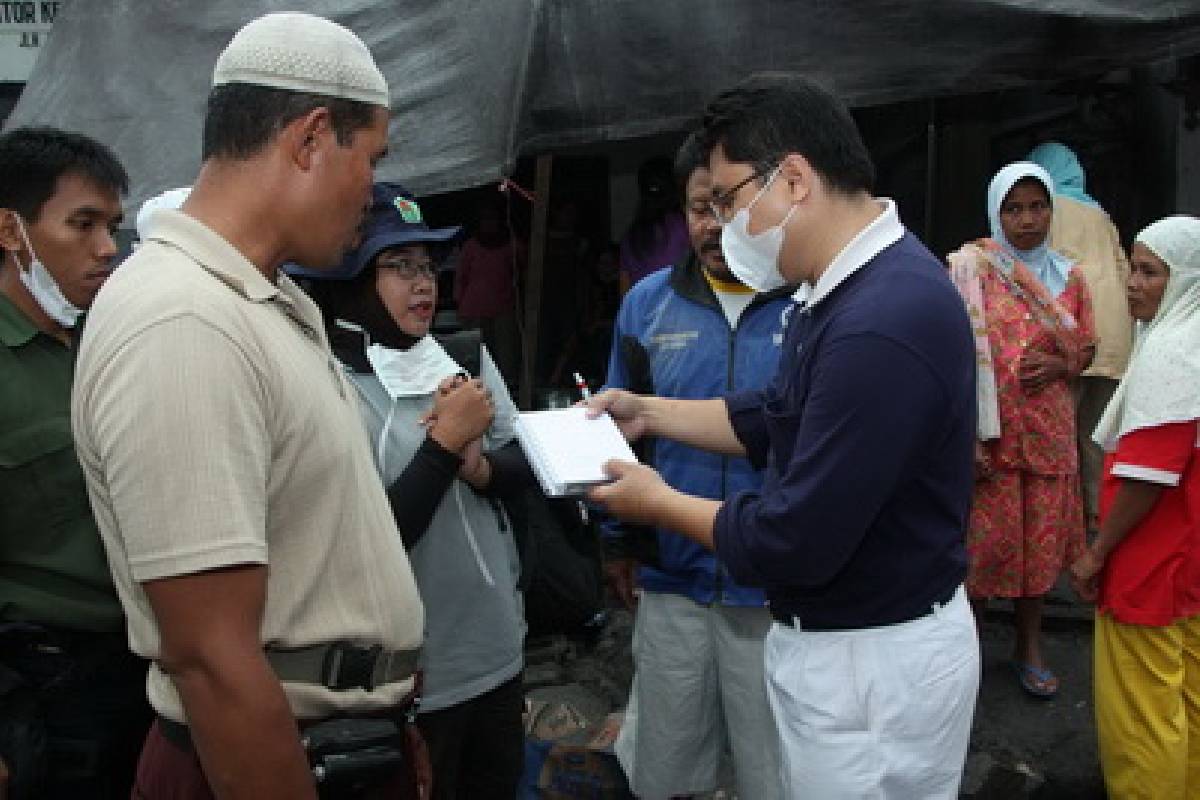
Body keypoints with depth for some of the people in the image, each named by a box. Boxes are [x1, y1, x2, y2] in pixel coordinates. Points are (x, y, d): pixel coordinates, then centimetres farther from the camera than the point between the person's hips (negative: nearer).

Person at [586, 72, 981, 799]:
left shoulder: (880, 327, -31)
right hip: (838, 638, 9)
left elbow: (794, 542, -28)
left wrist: (658, 504, -13)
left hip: (877, 662, -9)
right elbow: (779, 418, 16)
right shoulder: (850, 288, 4)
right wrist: (651, 413, 11)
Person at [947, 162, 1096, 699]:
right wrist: (967, 436, -17)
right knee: (983, 540, 1)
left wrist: (1060, 364, -8)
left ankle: (1029, 646, 27)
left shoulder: (1069, 277, 8)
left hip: (1049, 431, 4)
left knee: (1041, 540, 10)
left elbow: (1087, 349, 17)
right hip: (988, 432, -4)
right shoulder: (972, 267, -5)